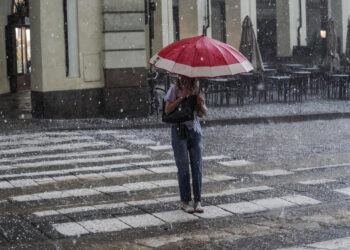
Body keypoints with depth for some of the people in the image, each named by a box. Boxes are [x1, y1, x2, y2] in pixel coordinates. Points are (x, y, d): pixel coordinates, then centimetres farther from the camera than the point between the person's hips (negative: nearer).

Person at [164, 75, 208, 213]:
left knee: (197, 166, 0)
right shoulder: (175, 89, -2)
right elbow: (167, 110, -11)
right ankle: (185, 202, 5)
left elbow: (204, 113, 10)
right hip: (179, 130, -4)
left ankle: (197, 201, 5)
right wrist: (181, 98, -17)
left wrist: (201, 104, -11)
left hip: (194, 130, 4)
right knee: (183, 167, -2)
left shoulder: (196, 89, 10)